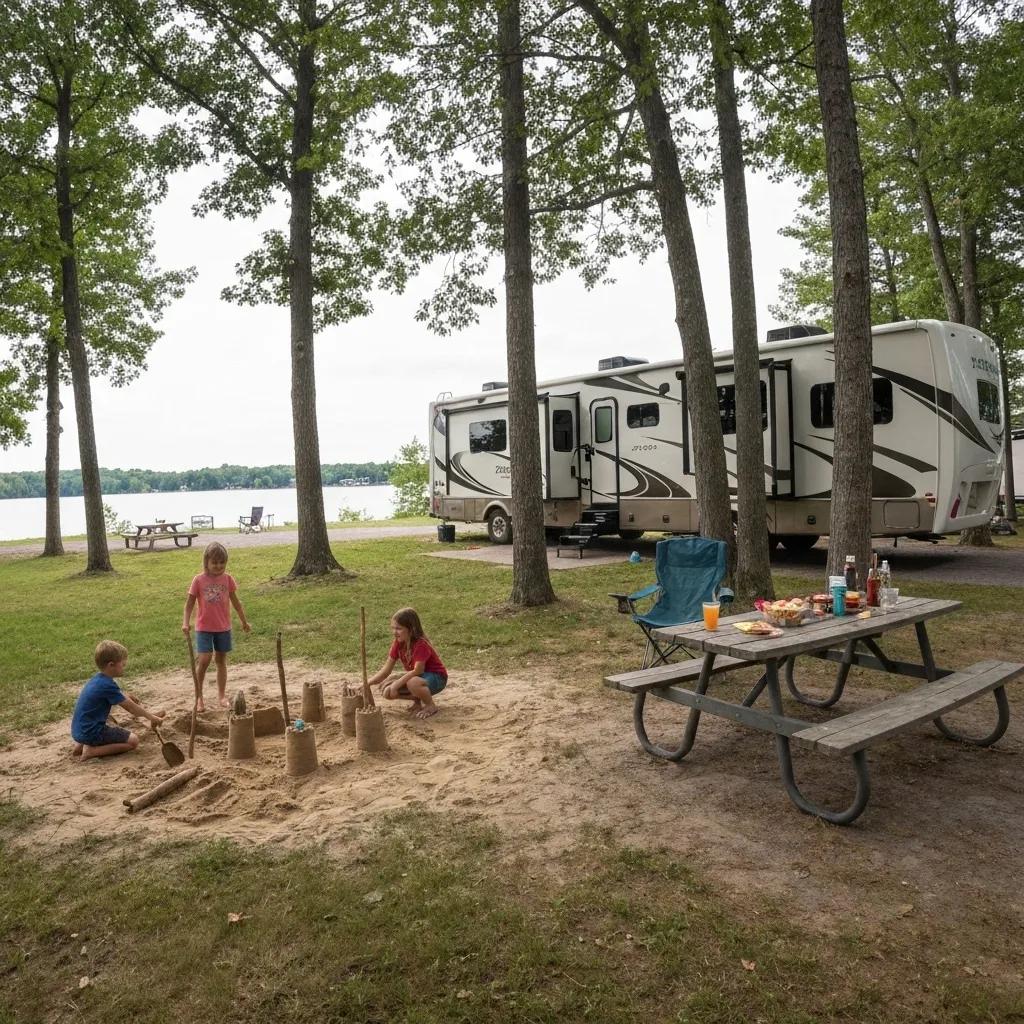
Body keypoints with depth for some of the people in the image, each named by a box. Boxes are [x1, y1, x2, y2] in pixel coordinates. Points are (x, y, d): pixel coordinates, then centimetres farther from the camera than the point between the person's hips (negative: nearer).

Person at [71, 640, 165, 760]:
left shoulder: (98, 679, 7)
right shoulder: (107, 685, -21)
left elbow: (121, 694, 16)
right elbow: (130, 707, -15)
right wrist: (151, 717, -2)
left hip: (80, 730, 9)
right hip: (92, 732, -9)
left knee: (117, 730, 32)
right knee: (133, 740, -6)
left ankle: (82, 744, 14)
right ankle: (92, 750, -11)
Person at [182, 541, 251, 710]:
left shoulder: (227, 579, -1)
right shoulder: (199, 580, -7)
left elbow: (235, 601, 9)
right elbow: (189, 603, -3)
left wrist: (244, 621, 14)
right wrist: (186, 623, -16)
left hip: (223, 627, 2)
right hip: (204, 628, -2)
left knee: (221, 660, 11)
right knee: (204, 659, -12)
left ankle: (222, 695, 21)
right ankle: (199, 696, 5)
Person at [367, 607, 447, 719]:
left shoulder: (421, 645, -27)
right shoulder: (398, 644, -6)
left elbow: (417, 671, -32)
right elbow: (386, 670, -5)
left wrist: (397, 683, -34)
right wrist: (367, 683, -16)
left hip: (436, 677, -7)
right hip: (416, 676, 7)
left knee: (413, 683, -39)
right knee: (388, 692, -11)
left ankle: (431, 706, -10)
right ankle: (417, 700, 11)